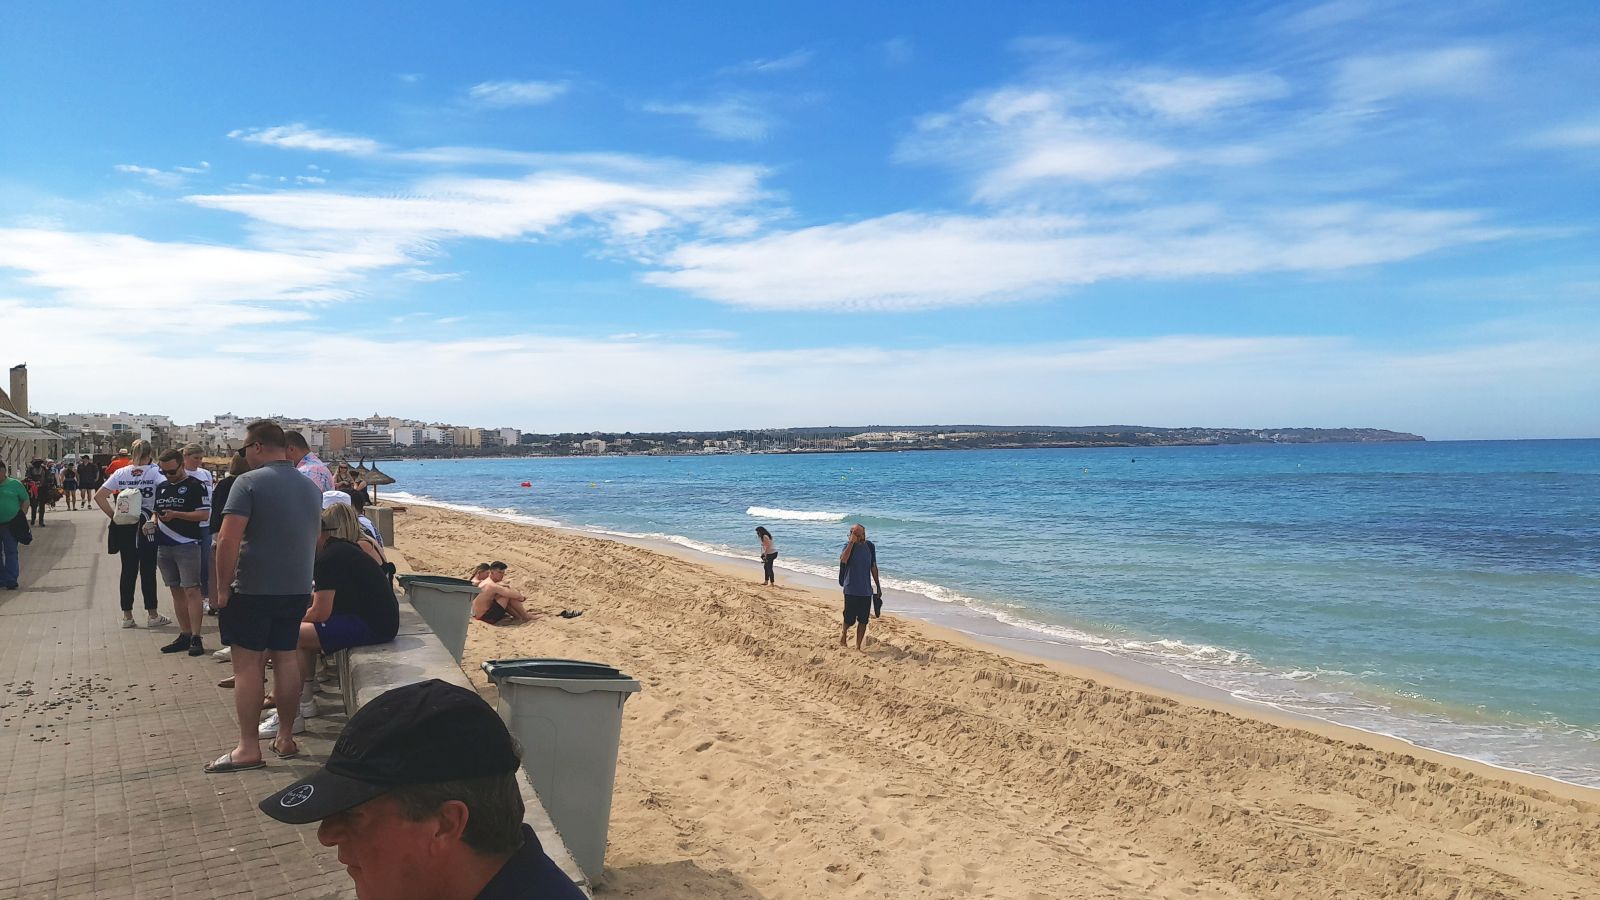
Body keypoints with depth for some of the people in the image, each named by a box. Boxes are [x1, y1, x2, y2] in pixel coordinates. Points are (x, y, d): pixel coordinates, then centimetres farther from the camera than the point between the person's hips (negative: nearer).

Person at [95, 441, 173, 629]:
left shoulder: (120, 473, 4)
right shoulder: (155, 473, -6)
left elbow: (99, 496, 0)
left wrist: (114, 516, 3)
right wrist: (157, 516, -10)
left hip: (125, 527, 3)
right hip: (148, 526, -3)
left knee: (128, 570, 9)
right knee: (148, 570, 2)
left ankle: (127, 615, 15)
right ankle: (152, 615, 8)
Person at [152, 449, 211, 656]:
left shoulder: (195, 486, -6)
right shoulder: (161, 487, 16)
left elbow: (205, 514, -12)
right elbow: (157, 513, 26)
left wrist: (176, 514, -20)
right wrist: (152, 523, 5)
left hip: (187, 545, -7)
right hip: (164, 546, 7)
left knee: (191, 591, -9)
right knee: (176, 591, 11)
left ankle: (196, 638, -9)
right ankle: (184, 635, 17)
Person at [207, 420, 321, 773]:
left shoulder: (249, 482, -12)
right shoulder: (311, 487, 9)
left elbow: (228, 540, -19)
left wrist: (222, 588, -11)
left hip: (253, 589, -6)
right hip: (297, 589, 6)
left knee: (247, 664, 1)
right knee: (286, 658, 13)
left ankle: (248, 748, 4)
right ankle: (285, 738, 20)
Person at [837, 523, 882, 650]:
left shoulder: (870, 546, 4)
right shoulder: (850, 546, -9)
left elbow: (873, 567, 13)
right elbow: (843, 560, -31)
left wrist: (878, 587, 14)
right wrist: (852, 542, -28)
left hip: (866, 591, 4)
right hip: (851, 590, -4)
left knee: (863, 620, 6)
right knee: (850, 619, 0)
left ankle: (858, 647, 17)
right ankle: (844, 633, 32)